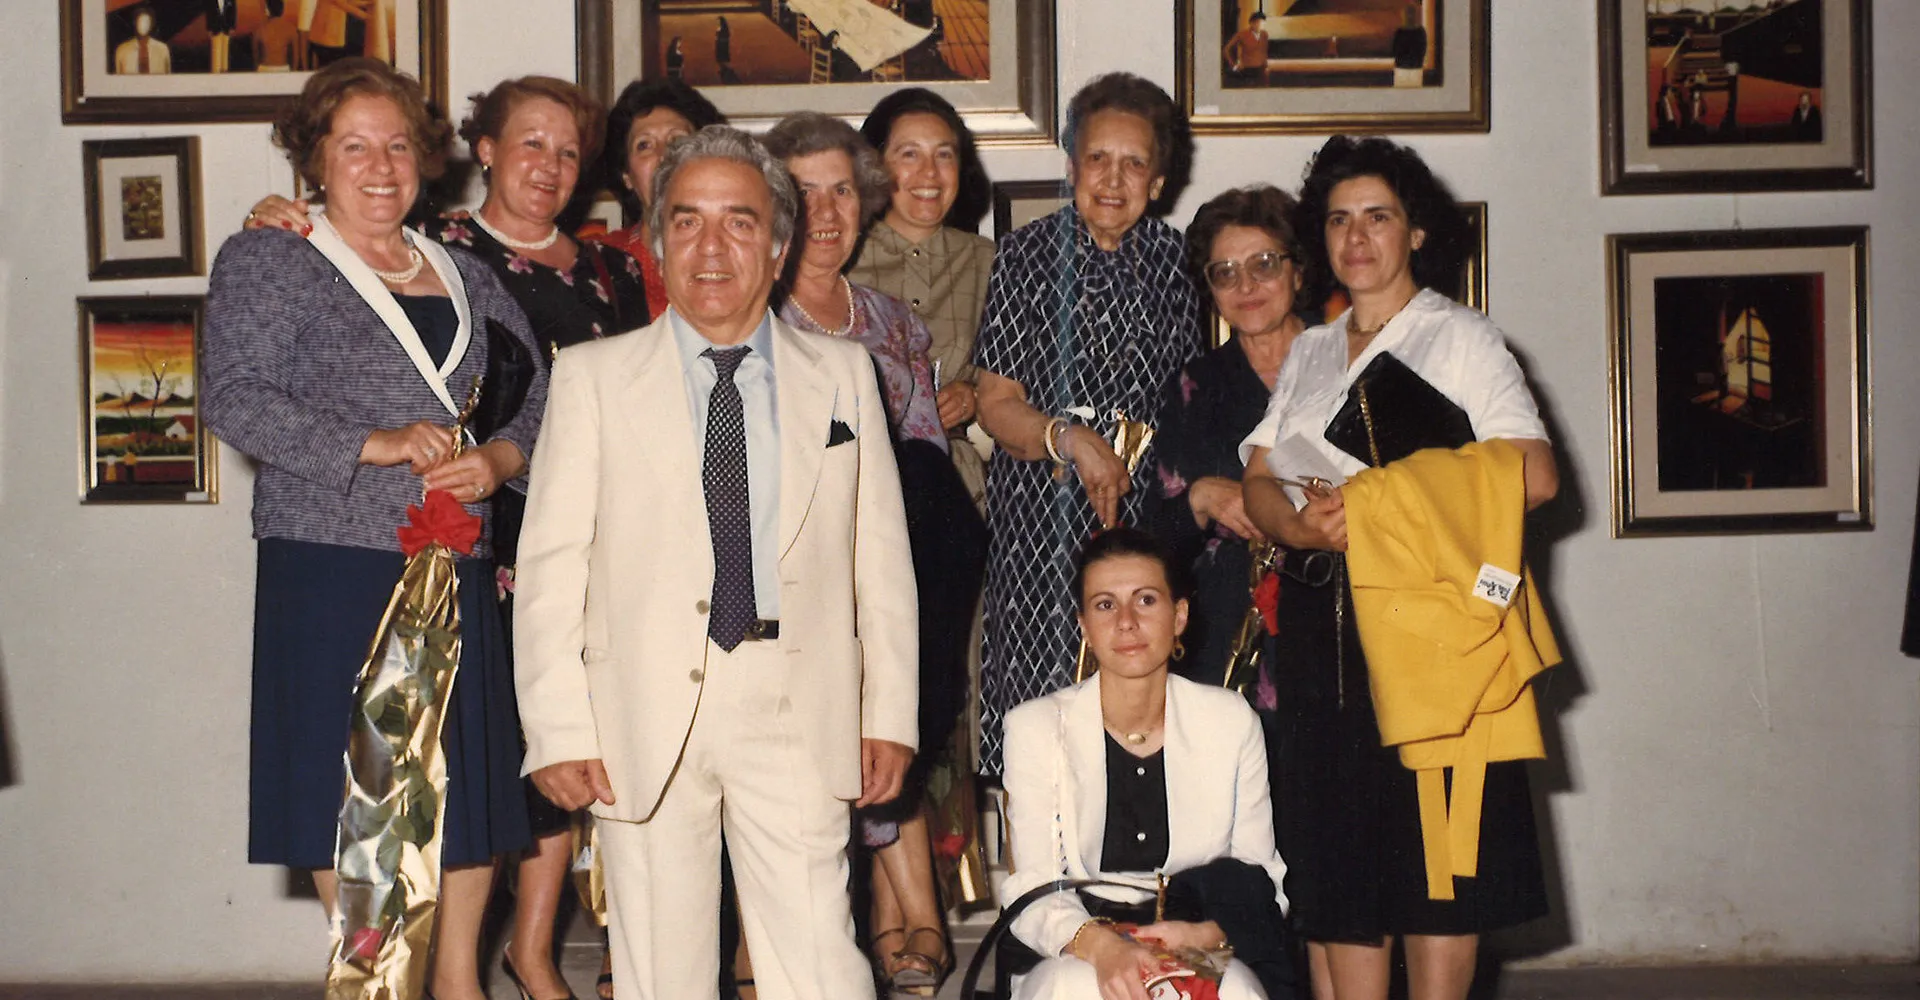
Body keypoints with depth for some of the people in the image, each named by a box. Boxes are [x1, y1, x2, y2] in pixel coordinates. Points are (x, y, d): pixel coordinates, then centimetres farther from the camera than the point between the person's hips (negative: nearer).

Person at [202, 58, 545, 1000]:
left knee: (472, 776, 7)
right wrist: (375, 444, -17)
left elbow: (537, 396, 16)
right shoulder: (265, 260, 3)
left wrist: (498, 460, -6)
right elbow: (234, 399, -9)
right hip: (334, 571, -4)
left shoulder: (467, 278, 16)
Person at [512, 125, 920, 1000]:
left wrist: (889, 714, 5)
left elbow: (881, 557, 10)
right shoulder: (591, 377, 7)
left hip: (798, 718, 0)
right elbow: (549, 566, 3)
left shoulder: (842, 376, 12)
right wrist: (558, 729, -4)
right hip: (646, 720, 0)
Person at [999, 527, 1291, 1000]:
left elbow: (1261, 886, 5)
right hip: (1073, 958, -1)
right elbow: (1033, 892, -6)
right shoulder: (1035, 727, 0)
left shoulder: (1231, 721, 4)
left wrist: (1209, 933, -17)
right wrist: (1099, 944, -27)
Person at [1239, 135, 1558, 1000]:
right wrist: (1303, 527, -12)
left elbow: (1534, 476, -9)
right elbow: (1259, 477, 11)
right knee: (1335, 844, 3)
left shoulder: (1461, 337, 3)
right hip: (1320, 619, 5)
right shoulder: (1309, 352, 19)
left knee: (1436, 838, -4)